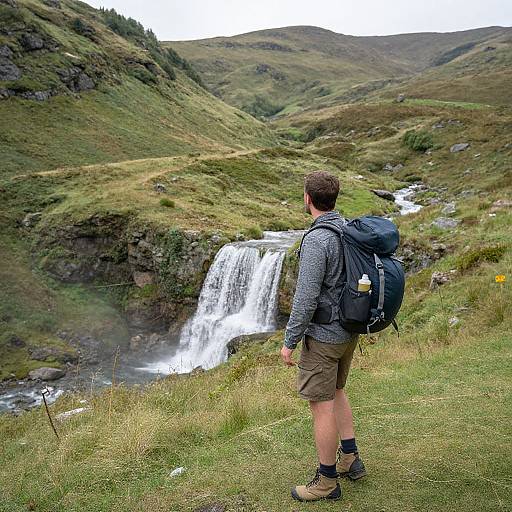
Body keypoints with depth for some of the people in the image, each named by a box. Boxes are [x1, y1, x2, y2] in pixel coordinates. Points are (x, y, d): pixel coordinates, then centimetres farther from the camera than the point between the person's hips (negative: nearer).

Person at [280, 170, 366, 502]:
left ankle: (327, 481, 19)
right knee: (336, 392, 25)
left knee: (322, 405, 4)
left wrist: (289, 342, -13)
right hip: (350, 330, 9)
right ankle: (350, 459, 35)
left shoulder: (316, 240, -23)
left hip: (323, 336, -9)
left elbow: (306, 299, -23)